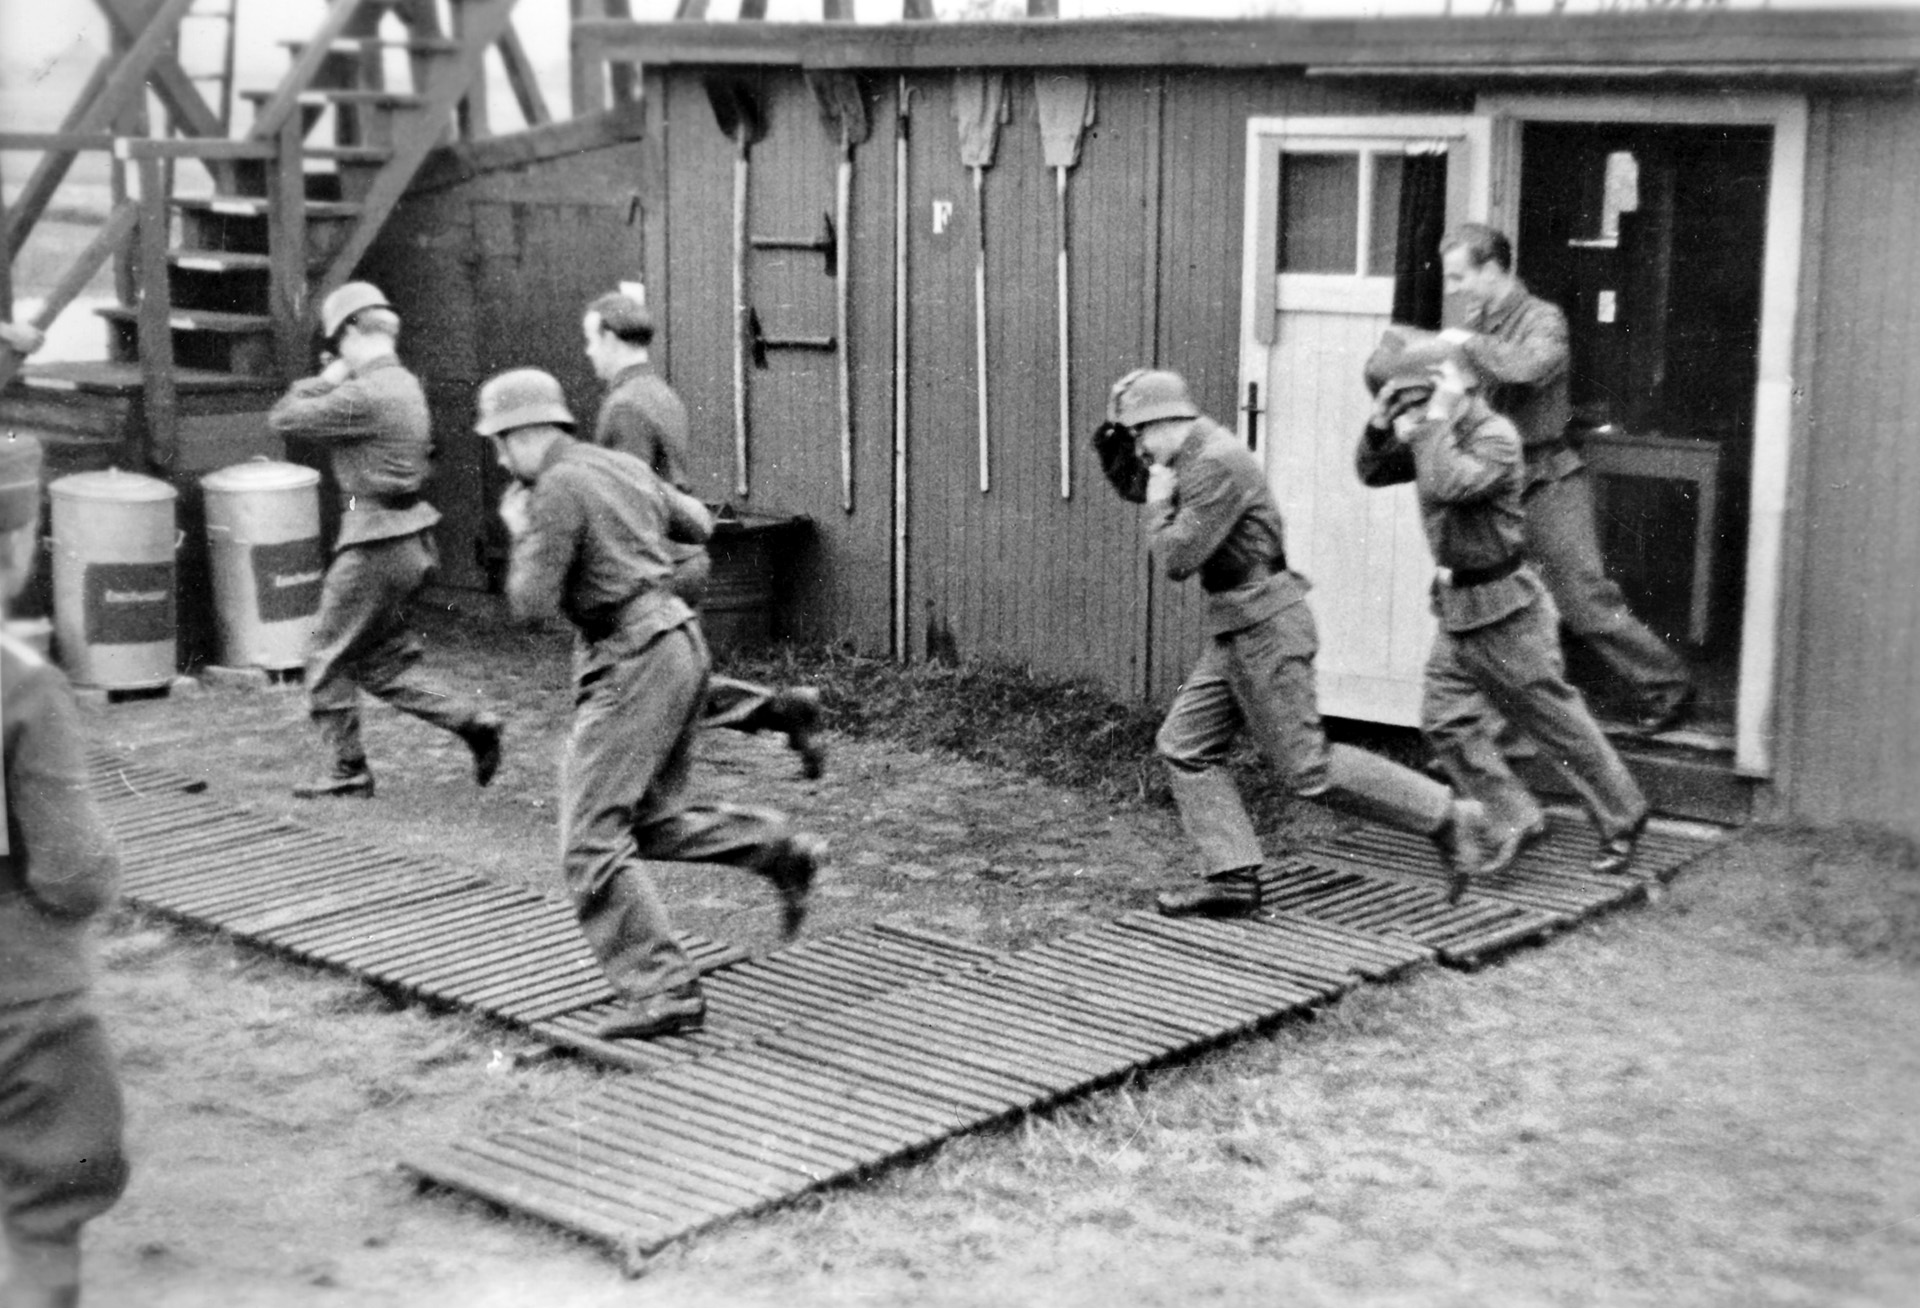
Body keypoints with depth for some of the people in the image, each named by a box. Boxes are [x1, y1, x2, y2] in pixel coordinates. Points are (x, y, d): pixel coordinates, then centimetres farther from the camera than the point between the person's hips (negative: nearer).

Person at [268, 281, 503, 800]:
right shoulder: (406, 385, 10)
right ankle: (473, 720, 9)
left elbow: (284, 418, -13)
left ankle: (348, 771, 15)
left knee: (329, 661, 6)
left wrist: (326, 380, 2)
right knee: (380, 661, 17)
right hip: (411, 539, 9)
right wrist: (335, 382, 14)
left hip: (376, 543, -9)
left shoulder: (363, 396, -19)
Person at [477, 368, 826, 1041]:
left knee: (593, 841, -7)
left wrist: (522, 532, 2)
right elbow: (698, 525, 26)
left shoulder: (558, 489, -13)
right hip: (679, 645, 9)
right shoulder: (624, 468, 13)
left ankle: (662, 992, -12)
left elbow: (532, 603, -14)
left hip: (632, 665, -9)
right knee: (652, 823, 21)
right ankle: (783, 850, 13)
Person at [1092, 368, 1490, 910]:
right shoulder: (1196, 456, 12)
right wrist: (1113, 442, 9)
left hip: (1264, 627, -10)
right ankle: (1233, 880, 6)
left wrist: (1160, 501, -7)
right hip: (1237, 631, 10)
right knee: (1185, 746, 8)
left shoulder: (1217, 464, -19)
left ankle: (1447, 818, 1)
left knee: (1307, 768, -6)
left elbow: (1178, 559, -22)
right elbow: (1130, 486, 27)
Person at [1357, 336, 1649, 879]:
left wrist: (1436, 420, -31)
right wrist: (1380, 424, -6)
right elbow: (1373, 472, 11)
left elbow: (1444, 486, -36)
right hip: (1458, 607, 8)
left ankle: (1622, 819, 21)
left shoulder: (1496, 437, -20)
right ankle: (1516, 820, 10)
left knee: (1557, 720, 4)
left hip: (1505, 608, -8)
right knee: (1444, 720, 2)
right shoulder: (1439, 437, 6)